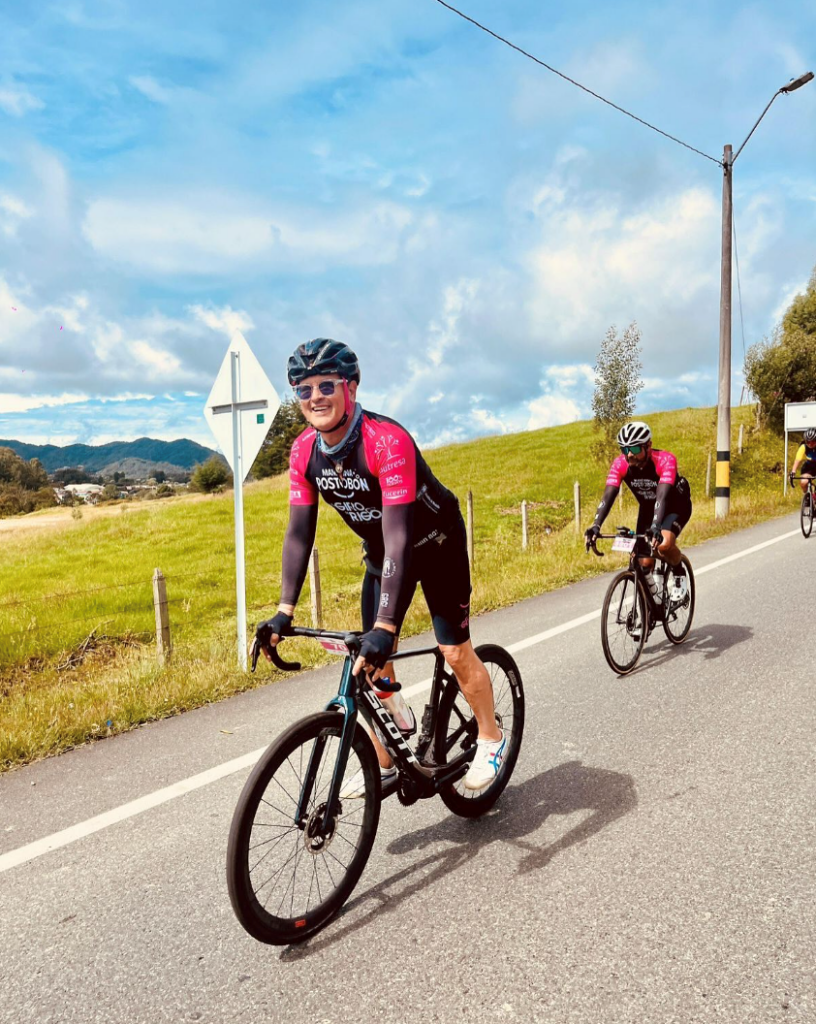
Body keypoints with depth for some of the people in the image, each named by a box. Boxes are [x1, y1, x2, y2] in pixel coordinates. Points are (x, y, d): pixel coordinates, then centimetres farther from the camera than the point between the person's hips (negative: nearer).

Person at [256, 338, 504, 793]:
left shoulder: (388, 441, -36)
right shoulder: (304, 451, -16)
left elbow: (398, 535, -42)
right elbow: (300, 532, -13)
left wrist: (385, 626, -47)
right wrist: (285, 610, -20)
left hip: (436, 545, -5)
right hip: (381, 552, 6)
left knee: (456, 651, -5)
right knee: (374, 662, 5)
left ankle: (491, 738, 22)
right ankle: (384, 764, 24)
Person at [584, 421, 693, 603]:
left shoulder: (665, 460, -34)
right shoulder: (620, 464, -23)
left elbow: (662, 496, -46)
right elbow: (608, 496, -32)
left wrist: (655, 527, -60)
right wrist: (596, 526, -47)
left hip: (676, 507, -4)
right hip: (648, 508, 4)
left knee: (664, 544, -31)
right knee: (644, 562, -5)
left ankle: (680, 575, -1)